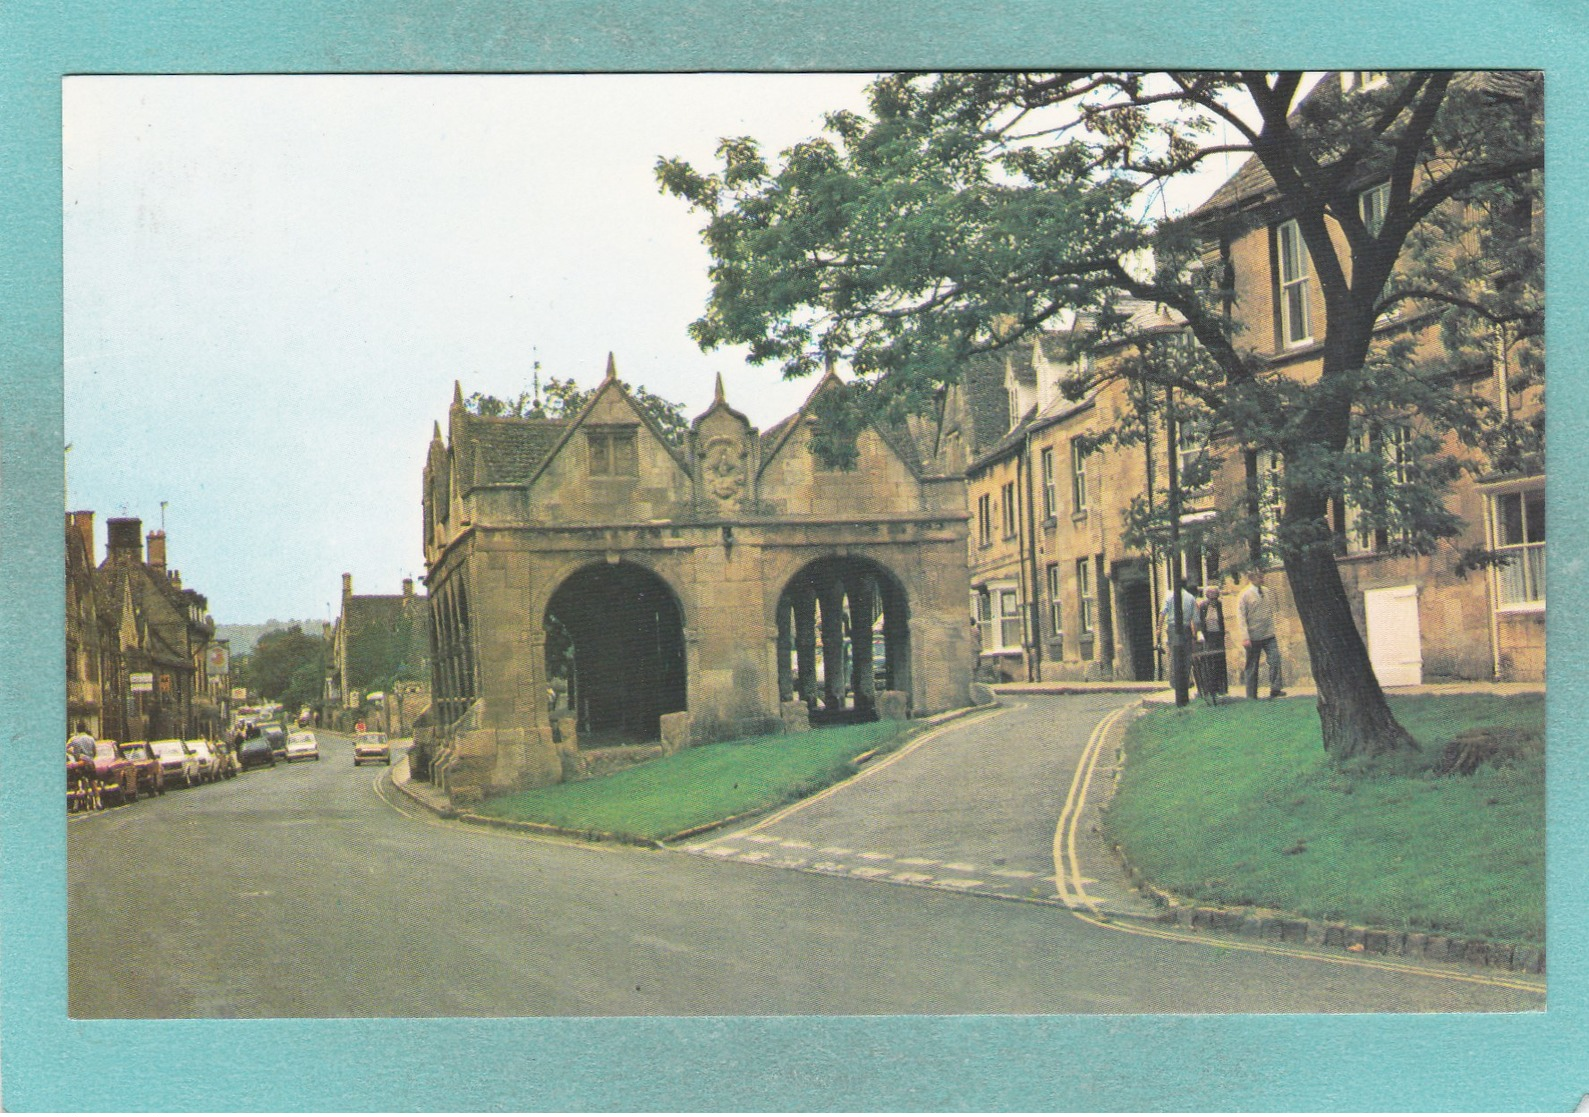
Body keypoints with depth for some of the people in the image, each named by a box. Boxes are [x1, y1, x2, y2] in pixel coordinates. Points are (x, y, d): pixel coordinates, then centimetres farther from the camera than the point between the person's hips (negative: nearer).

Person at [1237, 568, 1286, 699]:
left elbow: (1271, 612, 18)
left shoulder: (1267, 593, 10)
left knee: (1275, 659, -12)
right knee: (1252, 666, 3)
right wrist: (1245, 637, -16)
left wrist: (1273, 629, 14)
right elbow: (1242, 617, -9)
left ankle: (1275, 689, -9)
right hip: (1253, 637, -4)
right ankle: (1251, 696, 11)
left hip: (1269, 635, 4)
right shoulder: (1244, 595, -6)